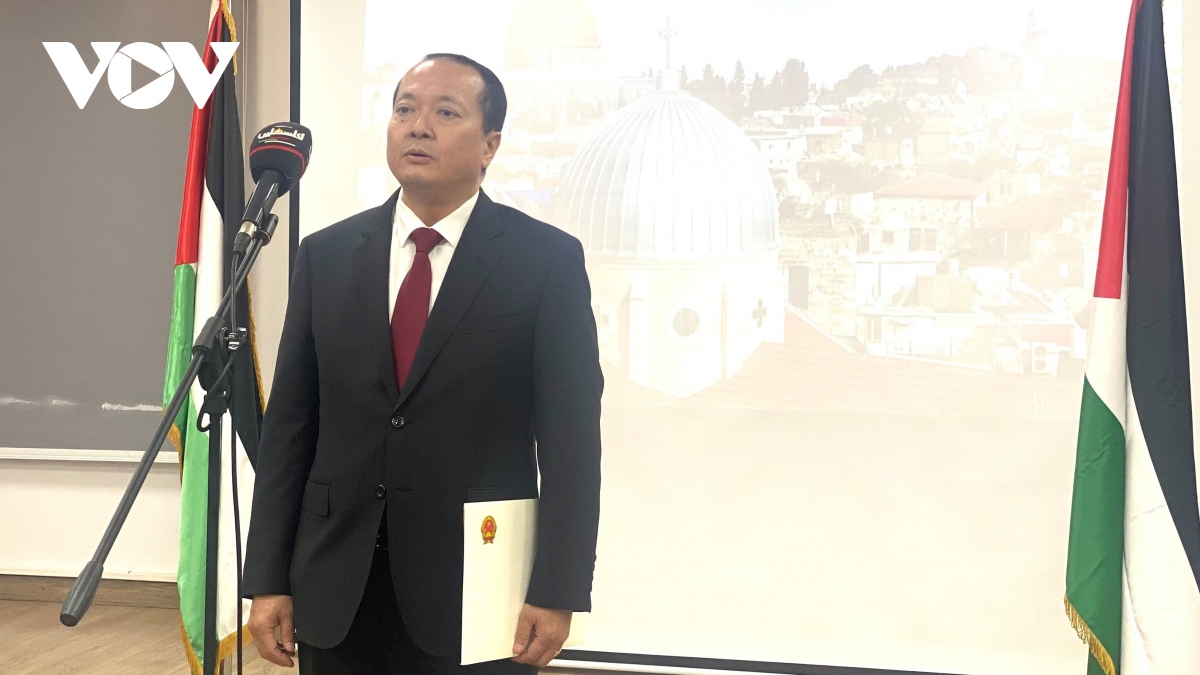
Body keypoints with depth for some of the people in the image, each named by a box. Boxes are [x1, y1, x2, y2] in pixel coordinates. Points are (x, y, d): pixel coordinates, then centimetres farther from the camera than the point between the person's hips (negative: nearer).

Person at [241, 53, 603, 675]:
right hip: (336, 594, 3)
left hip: (477, 590, -3)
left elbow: (570, 437, -6)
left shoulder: (546, 259, -4)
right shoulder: (326, 255, 5)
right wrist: (267, 580, 2)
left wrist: (557, 593, -10)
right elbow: (290, 424, 5)